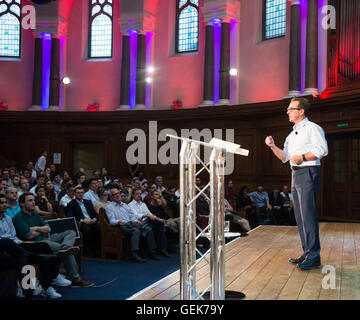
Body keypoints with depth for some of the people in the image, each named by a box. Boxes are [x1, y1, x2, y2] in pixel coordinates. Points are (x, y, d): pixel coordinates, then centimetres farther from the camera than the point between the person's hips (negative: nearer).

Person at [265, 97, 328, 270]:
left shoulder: (312, 128, -4)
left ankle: (313, 256, -7)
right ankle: (307, 252, 18)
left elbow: (322, 149, -15)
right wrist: (273, 146, 9)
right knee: (300, 216, 10)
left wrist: (303, 157, -18)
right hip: (296, 175, 9)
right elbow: (285, 156, 22)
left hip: (308, 173, -9)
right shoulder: (292, 134, 22)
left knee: (308, 214, -11)